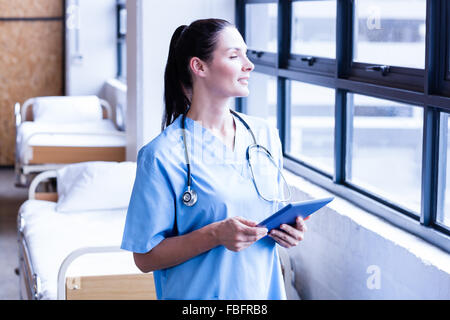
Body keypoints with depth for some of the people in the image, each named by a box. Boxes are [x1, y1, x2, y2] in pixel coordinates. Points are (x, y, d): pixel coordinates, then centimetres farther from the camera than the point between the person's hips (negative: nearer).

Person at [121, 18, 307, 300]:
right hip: (199, 296, -5)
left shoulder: (265, 135, 1)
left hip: (265, 288, 5)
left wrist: (288, 231, -8)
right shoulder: (164, 155, -16)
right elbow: (145, 257, -14)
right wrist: (215, 235, -26)